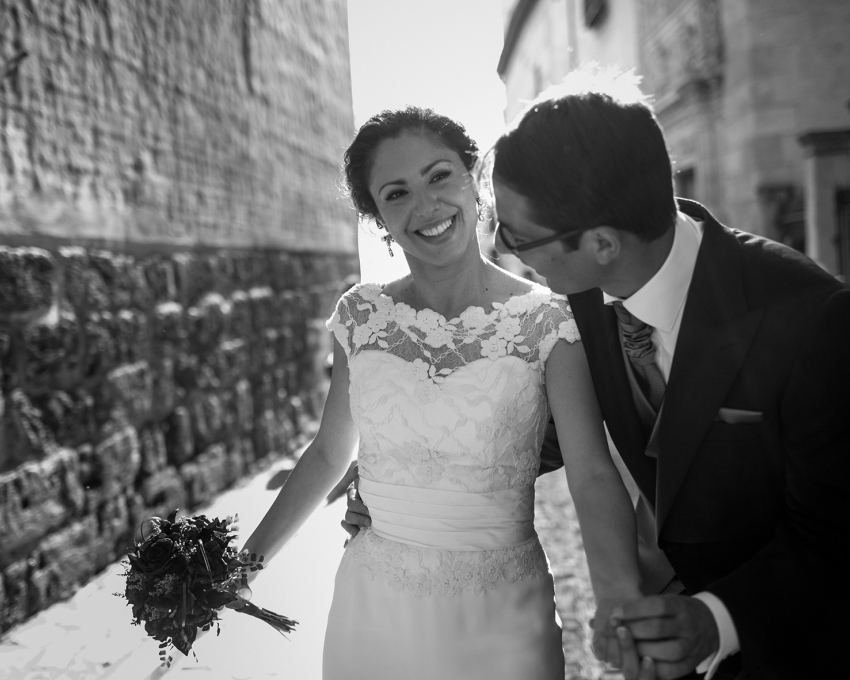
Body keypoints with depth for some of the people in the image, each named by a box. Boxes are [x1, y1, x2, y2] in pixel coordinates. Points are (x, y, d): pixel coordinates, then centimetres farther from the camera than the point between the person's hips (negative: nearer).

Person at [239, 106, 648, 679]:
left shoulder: (547, 320, -12)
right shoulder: (360, 316, -3)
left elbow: (593, 476, -20)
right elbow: (330, 453, 6)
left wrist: (627, 610, -35)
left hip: (500, 617, -2)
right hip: (372, 611, 3)